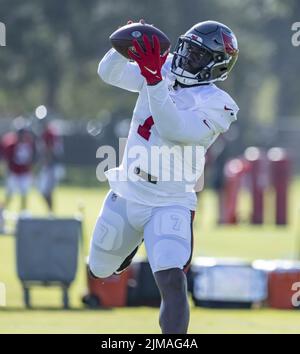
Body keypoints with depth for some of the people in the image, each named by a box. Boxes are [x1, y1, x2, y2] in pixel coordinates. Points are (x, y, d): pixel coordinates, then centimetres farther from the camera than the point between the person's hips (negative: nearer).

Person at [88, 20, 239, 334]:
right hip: (126, 194, 6)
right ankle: (132, 244, 56)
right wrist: (126, 46, -25)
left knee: (172, 281, -26)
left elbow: (174, 130, -30)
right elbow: (109, 72, -5)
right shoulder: (163, 71, 1)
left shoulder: (218, 105, -15)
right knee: (100, 269, 23)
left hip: (169, 204, -6)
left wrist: (154, 80, -38)